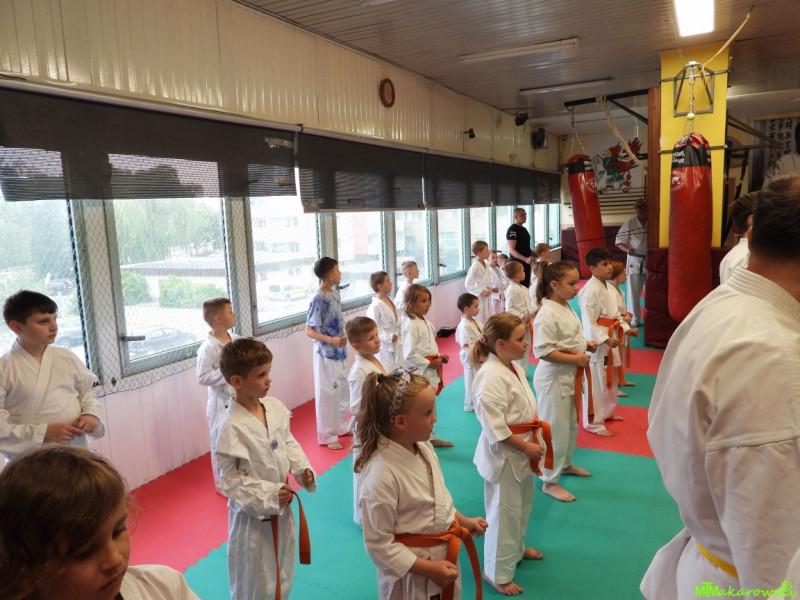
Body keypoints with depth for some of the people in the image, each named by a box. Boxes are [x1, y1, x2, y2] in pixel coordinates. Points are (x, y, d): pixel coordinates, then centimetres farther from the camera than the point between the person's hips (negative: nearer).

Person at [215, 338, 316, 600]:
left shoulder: (275, 407, -7)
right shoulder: (231, 426, -26)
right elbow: (230, 478, -19)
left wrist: (302, 469, -8)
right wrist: (269, 495, -24)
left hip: (281, 508, 6)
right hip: (252, 514, -6)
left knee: (282, 576, 26)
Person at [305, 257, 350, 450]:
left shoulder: (335, 294, 4)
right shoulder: (318, 299, -19)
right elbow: (309, 331, -18)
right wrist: (331, 340, -29)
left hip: (340, 352, 8)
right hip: (326, 354, -8)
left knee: (343, 390, 18)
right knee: (328, 394, 2)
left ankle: (341, 426, 35)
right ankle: (327, 435, 16)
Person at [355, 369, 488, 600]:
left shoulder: (424, 447, -7)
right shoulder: (381, 476, -31)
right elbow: (379, 545, -22)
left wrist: (463, 521, 5)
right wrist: (429, 569, -20)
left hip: (444, 556, 7)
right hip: (411, 575, -7)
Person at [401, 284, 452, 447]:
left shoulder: (426, 322, 9)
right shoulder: (410, 326, -20)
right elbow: (409, 355, -24)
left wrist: (439, 357, 5)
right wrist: (430, 363, -18)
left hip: (430, 372, 10)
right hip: (419, 373, -10)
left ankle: (431, 438, 38)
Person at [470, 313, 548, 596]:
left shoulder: (514, 366, 1)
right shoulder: (491, 377, -29)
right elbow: (495, 428, -27)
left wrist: (537, 425, 4)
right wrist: (526, 447, -20)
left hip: (522, 451, 10)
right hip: (504, 454, -9)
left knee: (523, 504, 26)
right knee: (504, 512, 5)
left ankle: (516, 548, 51)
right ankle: (497, 573, 24)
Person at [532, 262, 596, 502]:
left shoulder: (566, 307, 6)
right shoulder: (547, 315, -23)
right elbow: (543, 351, -26)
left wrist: (586, 345, 4)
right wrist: (576, 359, -21)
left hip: (570, 376, 10)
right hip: (554, 378, -10)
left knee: (571, 424, 24)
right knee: (556, 429, 1)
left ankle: (565, 464, 46)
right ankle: (549, 481, 17)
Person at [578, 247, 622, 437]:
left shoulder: (607, 286, 10)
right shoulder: (590, 290, -20)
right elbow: (589, 321, -23)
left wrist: (625, 327, 8)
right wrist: (605, 339, -25)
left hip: (611, 337, 10)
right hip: (596, 341, -10)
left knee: (610, 378, 23)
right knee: (595, 382, -3)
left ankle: (607, 412, 41)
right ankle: (593, 422, 7)